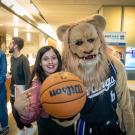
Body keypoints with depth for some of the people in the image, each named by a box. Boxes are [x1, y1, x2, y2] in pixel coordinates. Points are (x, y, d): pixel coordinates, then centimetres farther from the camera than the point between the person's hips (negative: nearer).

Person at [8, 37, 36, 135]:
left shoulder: (23, 60, -18)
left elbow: (28, 77, -18)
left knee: (21, 112, 2)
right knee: (15, 112, 14)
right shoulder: (12, 58, 4)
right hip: (13, 90, 7)